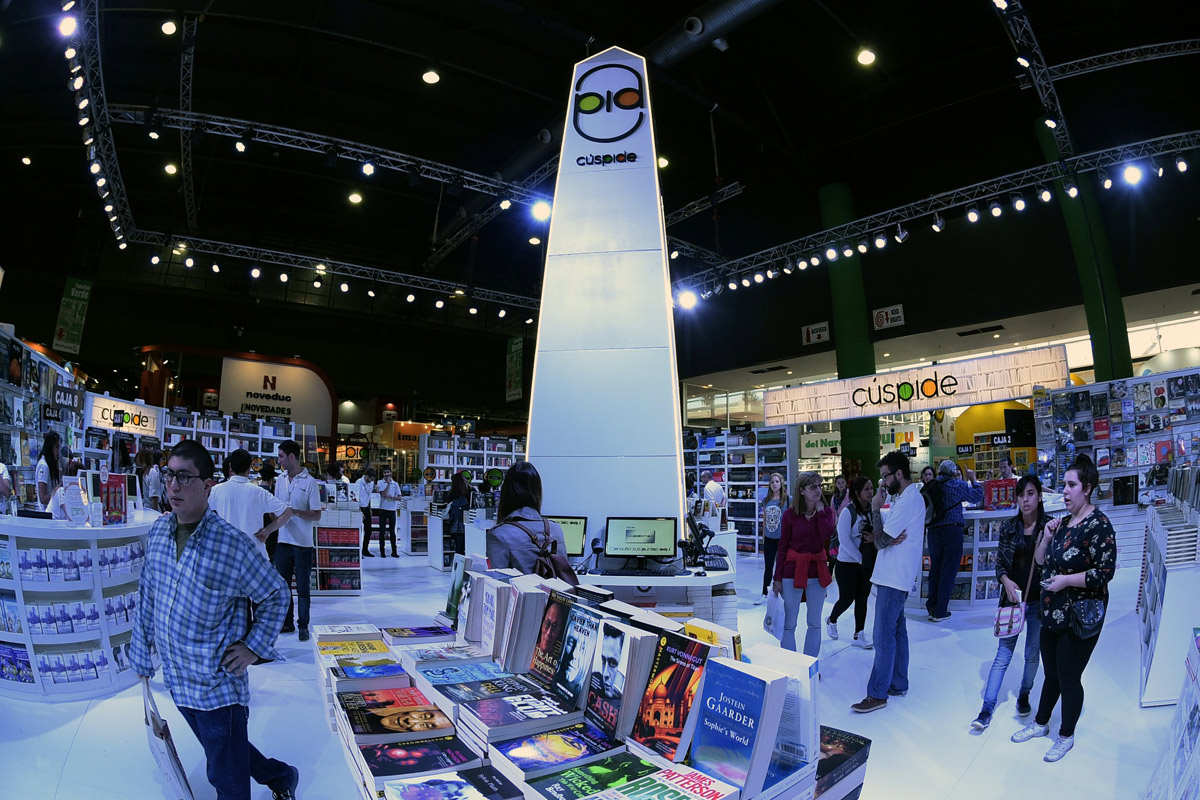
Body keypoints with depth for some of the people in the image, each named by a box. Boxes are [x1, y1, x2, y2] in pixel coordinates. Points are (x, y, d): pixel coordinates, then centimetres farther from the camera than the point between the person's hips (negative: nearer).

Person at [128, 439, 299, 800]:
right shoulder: (158, 532, -2)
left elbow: (276, 594, -8)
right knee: (225, 755, 25)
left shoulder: (231, 543, -20)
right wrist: (142, 656, 12)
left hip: (220, 685, -6)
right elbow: (147, 600, 9)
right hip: (178, 679, 7)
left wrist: (254, 647, -13)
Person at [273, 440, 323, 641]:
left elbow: (317, 515, -10)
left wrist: (295, 512, -24)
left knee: (303, 587, 3)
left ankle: (303, 626, 13)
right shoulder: (280, 480, 9)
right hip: (283, 541, 6)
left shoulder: (310, 482, -9)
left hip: (303, 543, -6)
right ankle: (286, 622, 25)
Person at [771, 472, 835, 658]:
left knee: (815, 624, 12)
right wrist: (777, 578, -2)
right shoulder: (790, 514, -5)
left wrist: (820, 511, -10)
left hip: (817, 571, 3)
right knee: (789, 624, 3)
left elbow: (828, 534, -19)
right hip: (793, 570, -2)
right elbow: (783, 547, -1)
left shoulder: (826, 511, 2)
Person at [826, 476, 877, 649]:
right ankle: (831, 620, 31)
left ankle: (859, 635, 20)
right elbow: (844, 539, -16)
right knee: (847, 598, 3)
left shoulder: (872, 509, 1)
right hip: (847, 563, -5)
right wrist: (859, 558, -14)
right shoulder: (848, 511, -15)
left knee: (862, 599, 9)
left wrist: (874, 537, -15)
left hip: (867, 563, 5)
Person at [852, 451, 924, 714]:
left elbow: (880, 541, -21)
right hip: (895, 576, 11)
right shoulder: (911, 496, 15)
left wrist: (875, 507, -12)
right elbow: (884, 538, 13)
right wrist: (891, 539, -11)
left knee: (884, 636, -6)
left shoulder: (908, 500, -19)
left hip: (894, 578, -11)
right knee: (897, 631, 17)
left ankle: (877, 694, -1)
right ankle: (898, 684, 28)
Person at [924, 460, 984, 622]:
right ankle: (940, 612, 5)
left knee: (935, 569, 14)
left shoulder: (929, 487, 7)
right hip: (952, 531, -4)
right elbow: (978, 497, 7)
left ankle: (931, 608, 17)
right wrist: (973, 480, 21)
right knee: (948, 572, 2)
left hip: (933, 531, 4)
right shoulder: (957, 484, -3)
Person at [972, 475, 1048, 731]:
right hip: (1012, 598, 1)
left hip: (1038, 601, -1)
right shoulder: (1009, 526, 1)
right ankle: (986, 711, 1)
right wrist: (1006, 581, -12)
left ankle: (1024, 696, 38)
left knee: (1033, 654, 14)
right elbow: (999, 561, 6)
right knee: (1003, 654, 1)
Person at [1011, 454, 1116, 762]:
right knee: (1051, 674, 20)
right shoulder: (1063, 522, 8)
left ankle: (1066, 736, 26)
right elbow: (1041, 562, 12)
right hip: (1053, 611, 7)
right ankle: (1041, 723, 36)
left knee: (1069, 679, 7)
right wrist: (1046, 538, -3)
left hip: (1080, 616, -7)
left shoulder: (1098, 524, -15)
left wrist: (1066, 580, -20)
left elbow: (1105, 572, -20)